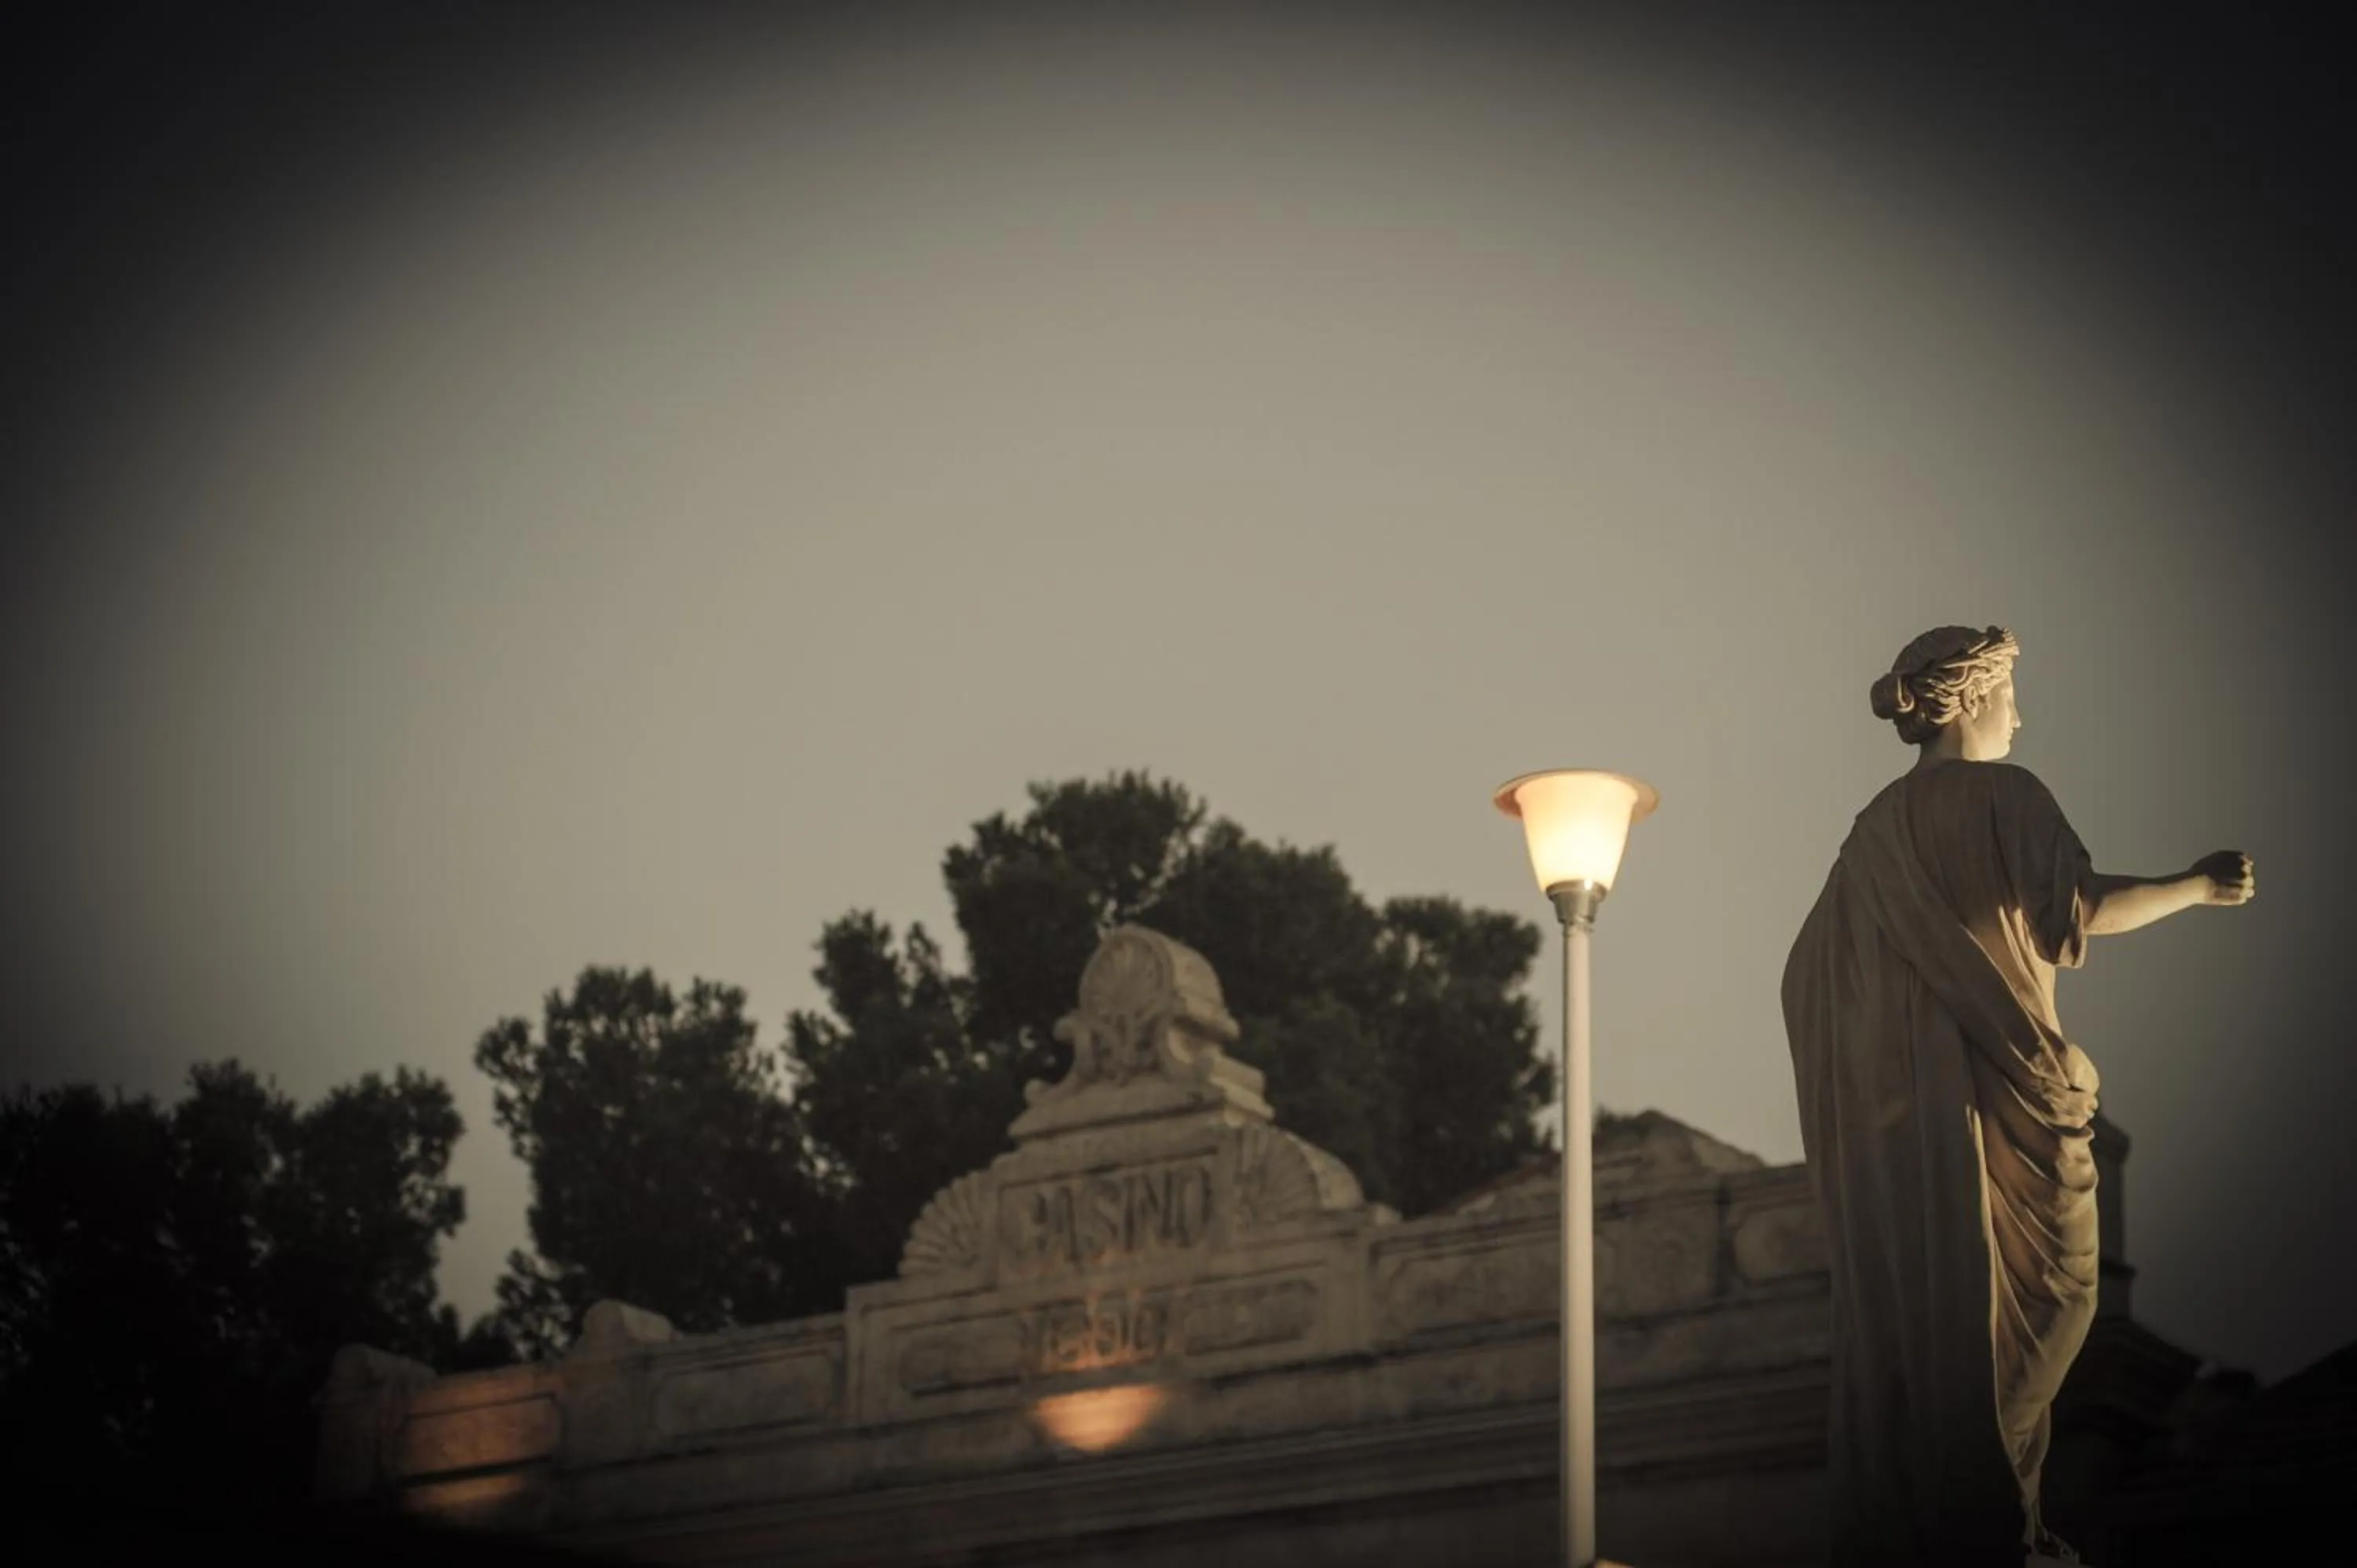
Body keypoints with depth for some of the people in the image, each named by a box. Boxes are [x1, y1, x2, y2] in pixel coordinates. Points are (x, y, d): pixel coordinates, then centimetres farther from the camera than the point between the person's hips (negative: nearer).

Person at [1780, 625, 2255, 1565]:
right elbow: (2083, 909, -20)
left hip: (1893, 1101, 7)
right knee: (2037, 1292, 1)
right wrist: (2199, 885, -8)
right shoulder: (2003, 797, -6)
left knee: (1905, 1307, 9)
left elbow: (1810, 973, 14)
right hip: (1990, 1092, -7)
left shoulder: (1878, 828, 13)